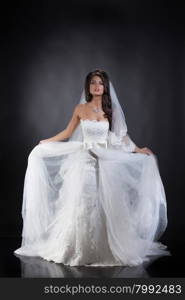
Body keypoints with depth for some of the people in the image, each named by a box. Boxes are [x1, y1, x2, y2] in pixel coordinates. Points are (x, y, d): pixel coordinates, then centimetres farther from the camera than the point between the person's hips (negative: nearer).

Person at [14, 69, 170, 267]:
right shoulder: (80, 109, 3)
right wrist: (45, 142, 16)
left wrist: (138, 150, 3)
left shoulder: (111, 110, 4)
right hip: (84, 160, 0)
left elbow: (121, 135, 9)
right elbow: (67, 133, 12)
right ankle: (80, 249, 11)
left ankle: (106, 248, 11)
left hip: (105, 161, 0)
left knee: (104, 205, -2)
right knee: (82, 204, -1)